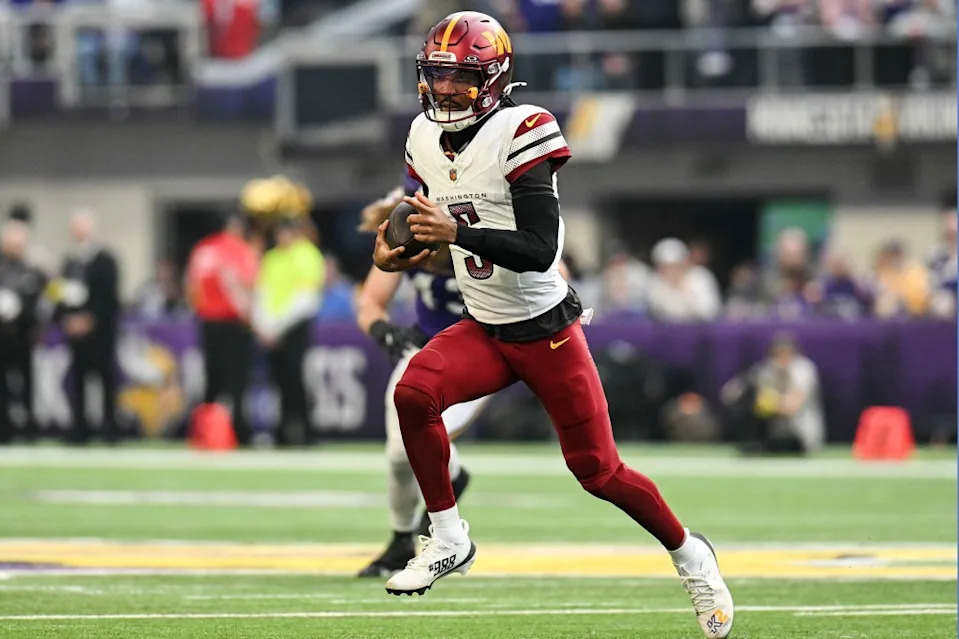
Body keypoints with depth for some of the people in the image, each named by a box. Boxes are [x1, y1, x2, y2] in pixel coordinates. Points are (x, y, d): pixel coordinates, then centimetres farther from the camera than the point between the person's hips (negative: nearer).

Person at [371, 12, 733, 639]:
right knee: (414, 393, -23)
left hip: (547, 329, -5)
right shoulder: (425, 138, 2)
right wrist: (397, 252, -3)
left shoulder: (519, 135, -20)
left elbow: (540, 251, -26)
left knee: (598, 469, 0)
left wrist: (456, 232, -36)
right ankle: (448, 541, -8)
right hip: (481, 330, 5)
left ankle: (690, 555, 25)